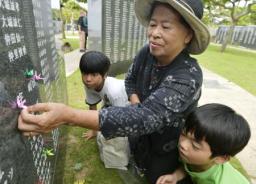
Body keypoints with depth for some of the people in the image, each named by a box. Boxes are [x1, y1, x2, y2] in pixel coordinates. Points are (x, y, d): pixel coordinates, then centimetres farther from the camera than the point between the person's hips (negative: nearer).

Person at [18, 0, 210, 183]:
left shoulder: (189, 76, -36)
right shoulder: (147, 53, -18)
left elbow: (148, 117, -49)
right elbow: (130, 81, 0)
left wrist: (69, 115, -56)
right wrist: (137, 106, -21)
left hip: (166, 152, -4)